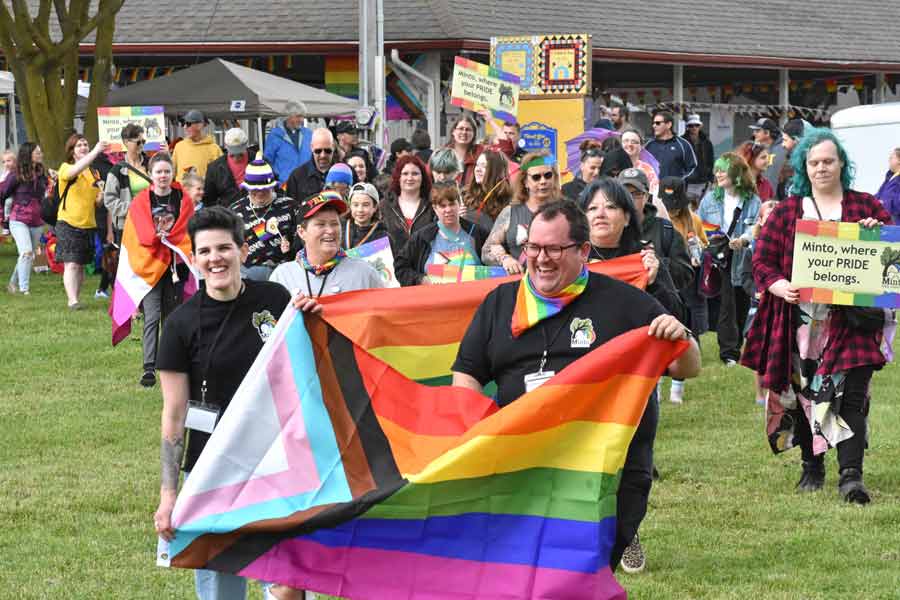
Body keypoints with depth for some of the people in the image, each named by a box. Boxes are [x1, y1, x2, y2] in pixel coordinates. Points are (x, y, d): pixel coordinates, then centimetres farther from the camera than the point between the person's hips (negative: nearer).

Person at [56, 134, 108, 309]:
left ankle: (76, 297, 18)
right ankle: (72, 300, -17)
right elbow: (76, 170, -29)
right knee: (71, 264, -12)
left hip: (88, 224, 6)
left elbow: (97, 200, 19)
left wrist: (101, 197, -5)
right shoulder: (66, 168, -4)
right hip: (68, 223, -6)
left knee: (81, 265, 10)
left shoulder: (93, 173, 13)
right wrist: (96, 151, -33)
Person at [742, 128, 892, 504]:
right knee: (804, 398, 9)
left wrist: (878, 233, -11)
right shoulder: (787, 212, 9)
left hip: (850, 321, -1)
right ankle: (812, 467, 25)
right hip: (802, 323, 1)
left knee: (852, 397, -11)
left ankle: (850, 474, -15)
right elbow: (762, 260, 5)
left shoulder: (865, 206, 10)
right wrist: (780, 286, -14)